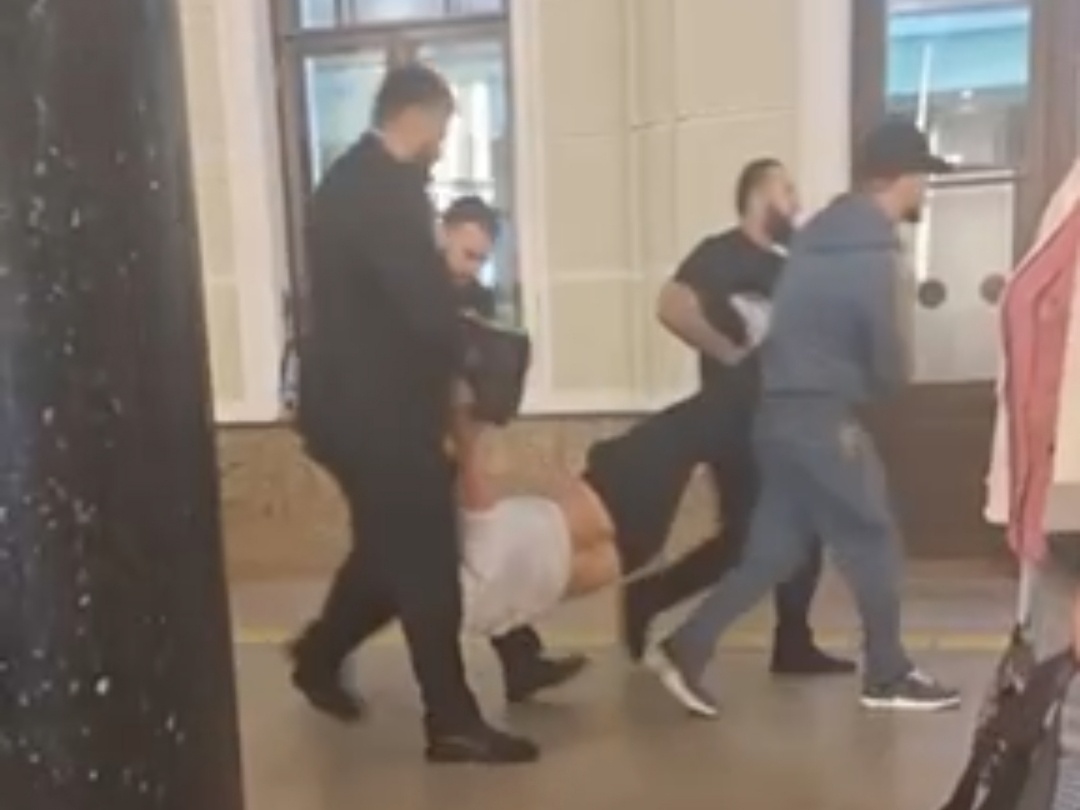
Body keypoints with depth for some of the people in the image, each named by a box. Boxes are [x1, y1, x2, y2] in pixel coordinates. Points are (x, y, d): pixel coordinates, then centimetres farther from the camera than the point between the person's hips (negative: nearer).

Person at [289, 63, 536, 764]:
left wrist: (446, 359, 10)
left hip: (358, 400, 10)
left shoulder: (352, 180, 15)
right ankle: (453, 723, 9)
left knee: (391, 548, 21)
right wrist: (467, 360, -4)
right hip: (378, 408, -10)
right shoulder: (386, 187, -17)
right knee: (425, 563, -2)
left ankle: (320, 655, 37)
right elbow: (424, 298, -22)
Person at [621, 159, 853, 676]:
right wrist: (727, 350, -21)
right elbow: (672, 307, -24)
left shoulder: (784, 265, 16)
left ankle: (793, 644, 17)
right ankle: (646, 597, 10)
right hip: (738, 420, -8)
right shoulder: (722, 253, -9)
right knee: (743, 539, -6)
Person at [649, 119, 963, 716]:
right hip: (821, 415, -9)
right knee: (871, 540, 6)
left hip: (784, 409, 9)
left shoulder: (823, 233, 14)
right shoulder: (876, 253, -13)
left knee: (775, 548, 12)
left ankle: (687, 649, 9)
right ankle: (888, 677, 19)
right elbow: (892, 366, -9)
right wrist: (872, 385, 11)